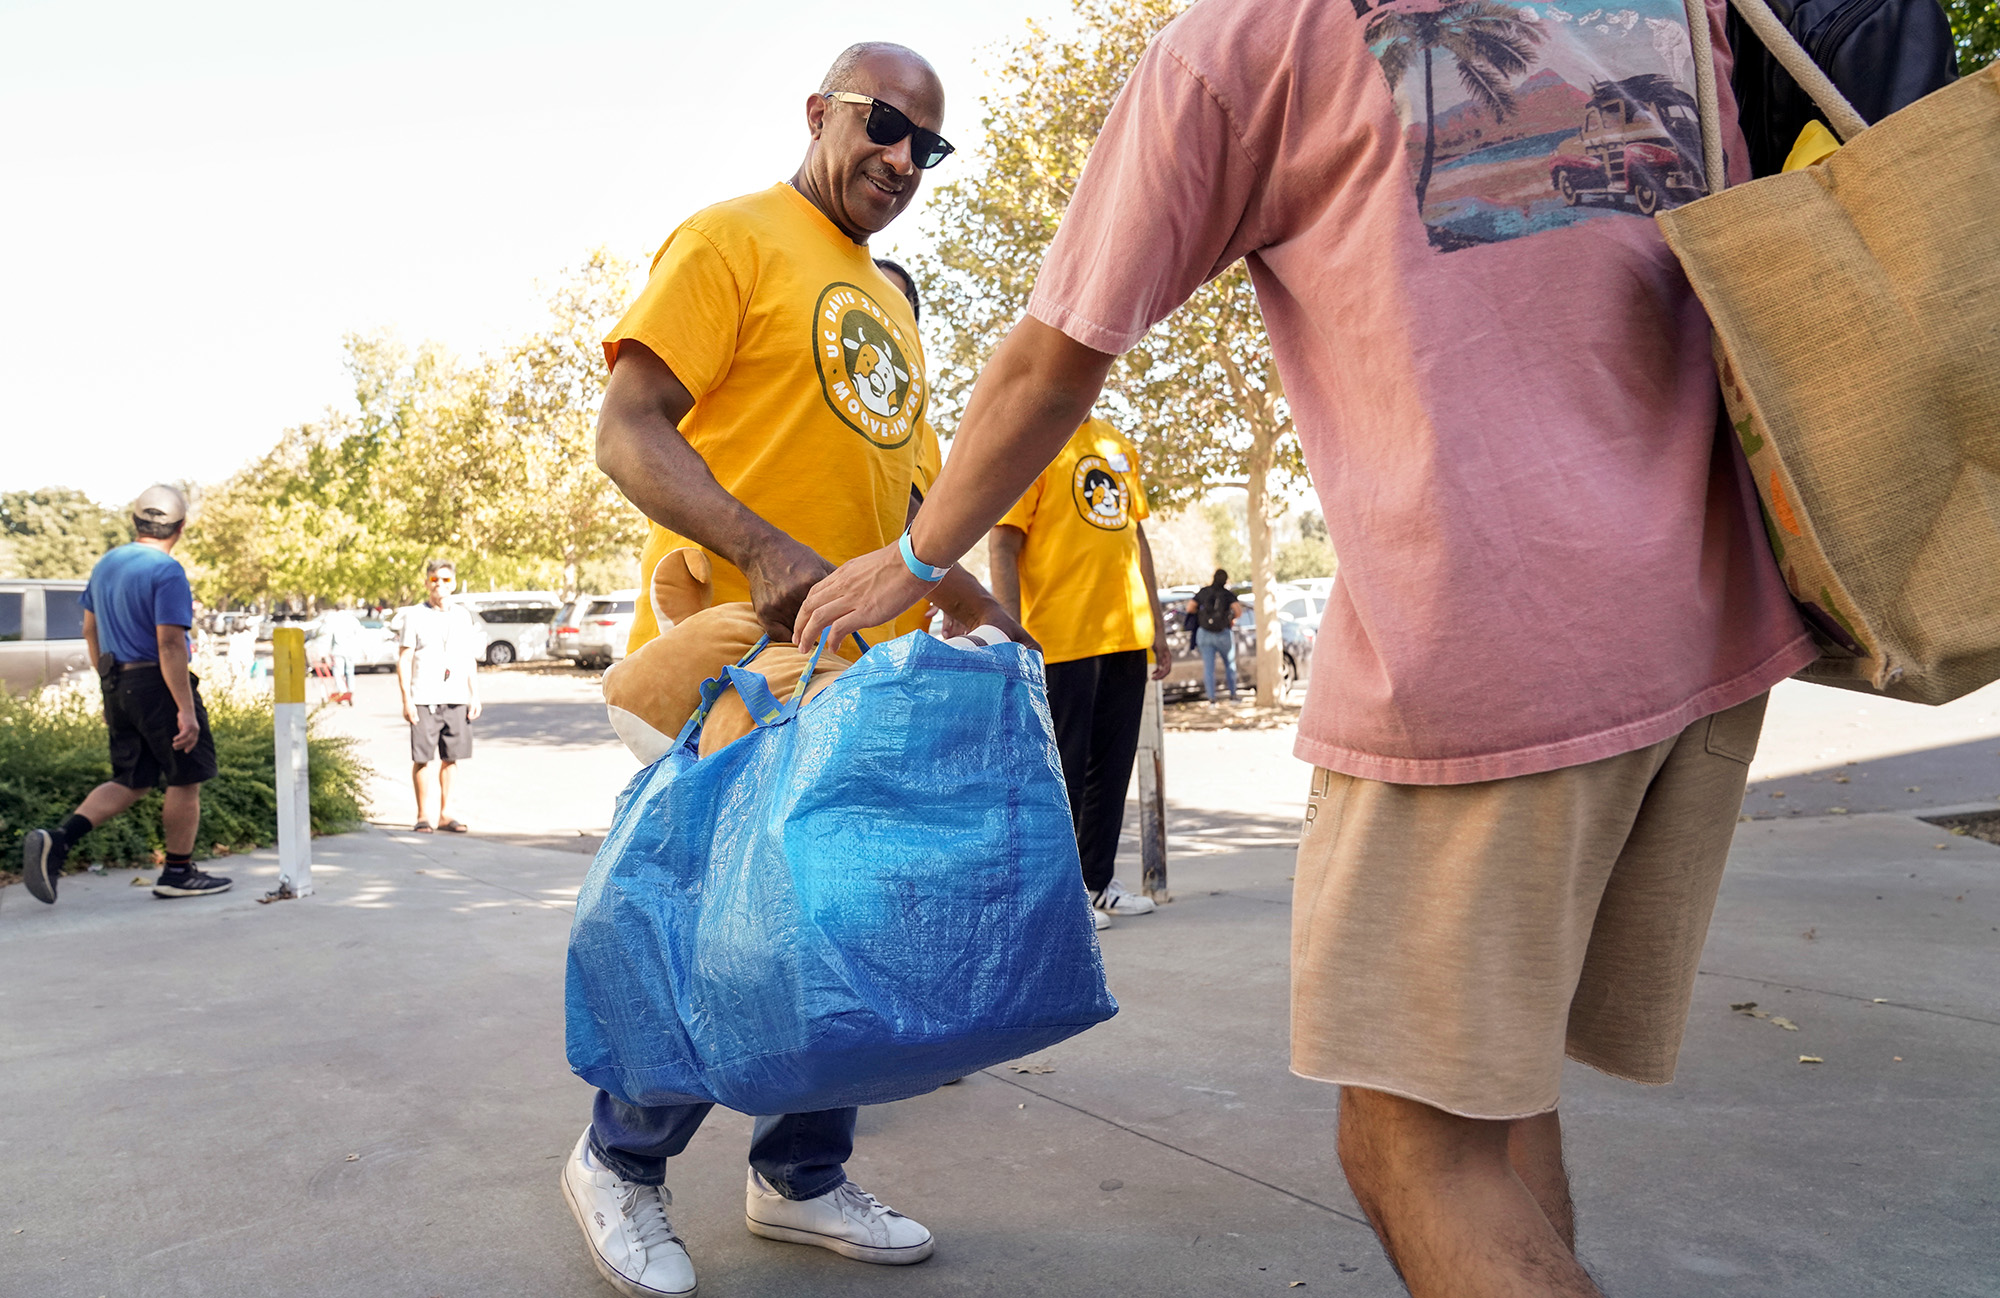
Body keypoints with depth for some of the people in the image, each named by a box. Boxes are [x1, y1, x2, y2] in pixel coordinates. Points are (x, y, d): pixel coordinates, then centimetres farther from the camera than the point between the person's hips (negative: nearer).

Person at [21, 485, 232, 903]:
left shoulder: (106, 565, 12)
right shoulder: (167, 572, -15)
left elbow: (90, 630, 19)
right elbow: (170, 644, -20)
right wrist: (186, 709, -20)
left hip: (118, 687, 8)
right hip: (157, 685, -8)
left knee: (131, 781, 14)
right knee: (186, 779, 5)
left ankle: (58, 840, -3)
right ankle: (178, 873, 11)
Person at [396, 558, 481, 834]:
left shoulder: (463, 616, 13)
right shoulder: (414, 615, 1)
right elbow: (403, 659, -2)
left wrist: (475, 697, 10)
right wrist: (406, 699, -9)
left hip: (457, 698, 4)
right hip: (424, 699, -3)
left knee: (451, 758, 5)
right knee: (422, 758, -2)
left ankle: (445, 814, 14)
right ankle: (423, 816, 7)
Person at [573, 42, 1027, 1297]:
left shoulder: (891, 305, 21)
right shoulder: (732, 239, -3)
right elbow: (629, 431, -13)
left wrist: (994, 617, 14)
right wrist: (767, 554, -27)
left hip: (855, 664, 8)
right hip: (735, 650, -8)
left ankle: (802, 1176, 28)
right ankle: (619, 1162, 20)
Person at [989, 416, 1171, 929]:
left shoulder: (1118, 446, 17)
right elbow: (1002, 545, -10)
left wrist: (1156, 626, 18)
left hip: (1126, 636, 7)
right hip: (1061, 639, -7)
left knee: (1113, 763, 11)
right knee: (1063, 766, 0)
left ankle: (1097, 880, 22)